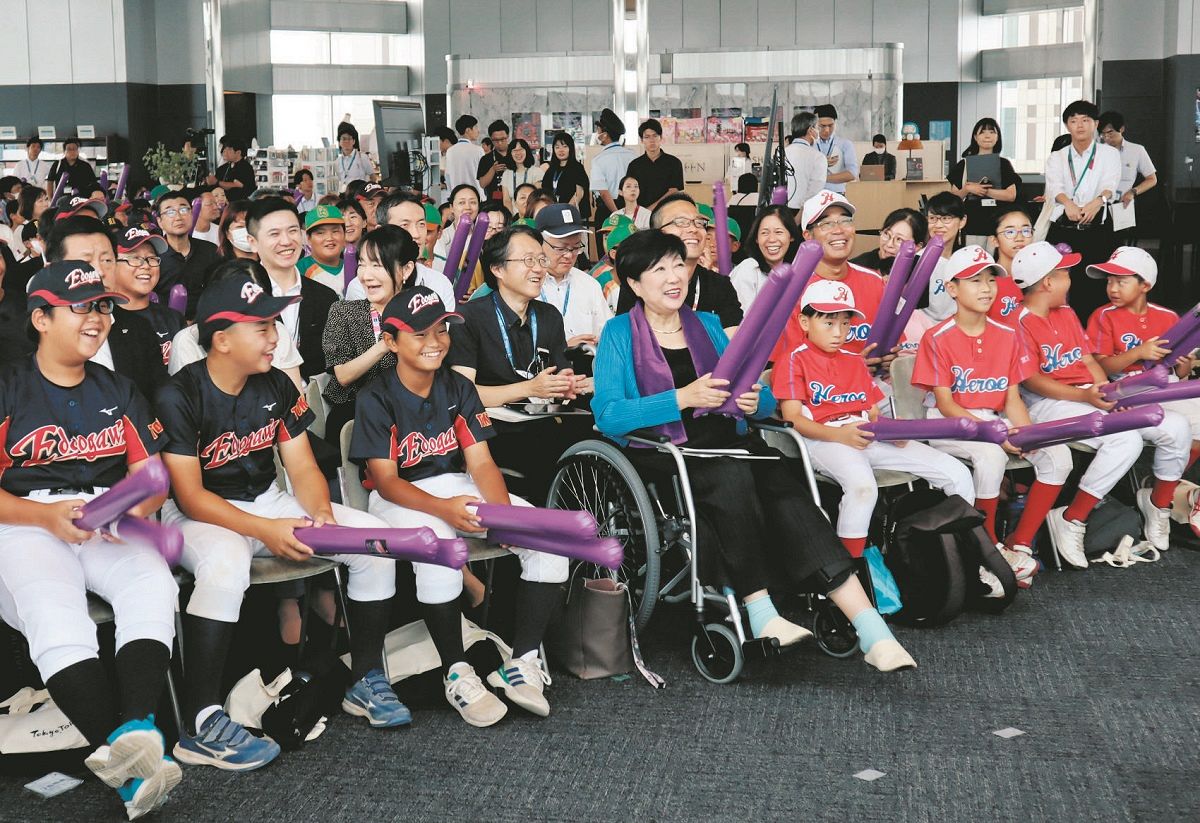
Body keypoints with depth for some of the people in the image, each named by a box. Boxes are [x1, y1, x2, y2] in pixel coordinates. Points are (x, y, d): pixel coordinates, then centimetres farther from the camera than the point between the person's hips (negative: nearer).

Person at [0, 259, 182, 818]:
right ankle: (134, 770, -46)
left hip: (111, 526, 3)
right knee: (53, 617, -34)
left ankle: (135, 731, -50)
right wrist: (47, 515, -15)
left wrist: (136, 507, -8)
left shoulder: (119, 392, 22)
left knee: (153, 584, -32)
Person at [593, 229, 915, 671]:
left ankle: (872, 631, -36)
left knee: (783, 485, -27)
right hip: (657, 451, -3)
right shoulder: (619, 334, 6)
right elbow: (607, 415, -10)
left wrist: (753, 400, -9)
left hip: (722, 442, 3)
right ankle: (761, 615, -32)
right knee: (731, 475, -35)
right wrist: (683, 398, -19)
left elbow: (766, 401, 16)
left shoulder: (708, 325, 19)